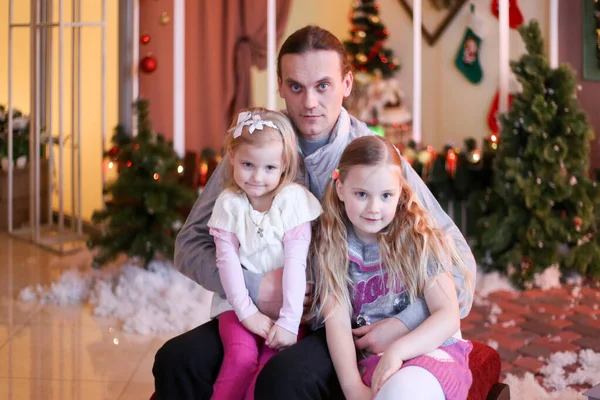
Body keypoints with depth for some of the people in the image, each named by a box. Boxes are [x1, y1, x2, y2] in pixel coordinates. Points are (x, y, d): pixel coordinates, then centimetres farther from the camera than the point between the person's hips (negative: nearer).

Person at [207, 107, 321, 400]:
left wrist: (289, 320, -18)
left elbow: (295, 262, -12)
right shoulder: (229, 204, 0)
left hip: (284, 302, -1)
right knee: (241, 357, -25)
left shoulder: (293, 199, -6)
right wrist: (246, 311, -16)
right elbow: (227, 261, -6)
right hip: (241, 302, 1)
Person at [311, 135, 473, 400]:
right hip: (371, 360, 3)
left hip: (431, 349, -3)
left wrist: (397, 350, -21)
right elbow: (337, 323, -4)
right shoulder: (331, 245, 4)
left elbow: (448, 317, -6)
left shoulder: (419, 239, -2)